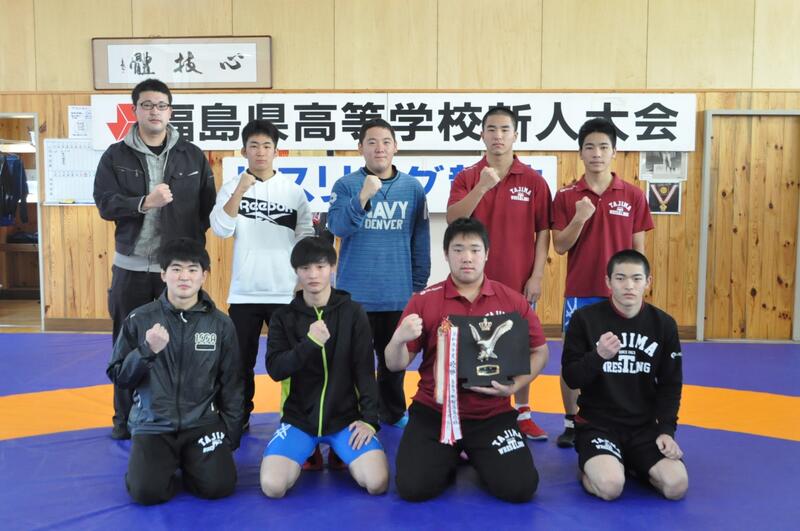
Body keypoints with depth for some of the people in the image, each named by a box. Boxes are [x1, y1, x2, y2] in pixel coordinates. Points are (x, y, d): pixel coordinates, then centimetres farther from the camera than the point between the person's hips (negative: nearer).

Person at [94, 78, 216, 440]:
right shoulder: (116, 156, 2)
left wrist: (193, 245, -5)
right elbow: (105, 203, -7)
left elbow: (208, 207, 4)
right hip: (131, 267, 1)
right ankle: (126, 418, 24)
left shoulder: (193, 156, 4)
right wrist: (144, 202, -22)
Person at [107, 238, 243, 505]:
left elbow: (231, 385, 6)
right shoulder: (140, 319, -4)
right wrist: (147, 351, -18)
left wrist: (231, 436, 6)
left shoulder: (220, 324, -2)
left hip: (203, 422, 1)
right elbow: (118, 377, 0)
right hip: (153, 424, 0)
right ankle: (169, 461, 14)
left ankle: (189, 460, 16)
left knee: (218, 486, -17)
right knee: (147, 491, -20)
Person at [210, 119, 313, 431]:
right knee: (241, 358, 10)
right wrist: (240, 191, -19)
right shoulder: (232, 188, 2)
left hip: (285, 292, 0)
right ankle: (239, 417, 26)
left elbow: (306, 240, 5)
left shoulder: (294, 191, 2)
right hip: (244, 292, 0)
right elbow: (221, 230, -11)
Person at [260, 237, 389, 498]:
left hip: (345, 416, 0)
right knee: (272, 486, -21)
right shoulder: (283, 317, 0)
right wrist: (309, 343, -25)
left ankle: (338, 453, 12)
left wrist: (369, 418, -11)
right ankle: (310, 453, 12)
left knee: (377, 483, -20)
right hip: (299, 417, 1)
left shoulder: (353, 313, -2)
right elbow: (275, 369, -10)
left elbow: (365, 371, -2)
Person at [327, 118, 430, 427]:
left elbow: (420, 240, 6)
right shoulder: (346, 186, -1)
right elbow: (337, 228, -15)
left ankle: (393, 413, 32)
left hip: (399, 292, 2)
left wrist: (419, 284, 4)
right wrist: (363, 197, -28)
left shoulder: (413, 188, 3)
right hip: (354, 292, -2)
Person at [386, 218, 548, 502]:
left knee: (520, 488, -14)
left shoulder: (512, 300, -1)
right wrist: (399, 340, -25)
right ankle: (450, 457, 18)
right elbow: (395, 364, -1)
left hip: (492, 414, 1)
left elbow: (539, 352, 10)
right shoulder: (424, 300, -4)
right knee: (413, 487, -16)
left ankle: (475, 456, 19)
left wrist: (515, 385, -9)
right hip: (434, 411, 0)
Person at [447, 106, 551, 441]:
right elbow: (452, 220, -12)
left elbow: (543, 231, 1)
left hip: (518, 282, 0)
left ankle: (522, 413, 24)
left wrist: (537, 276, -5)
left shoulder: (533, 180, 1)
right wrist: (482, 187, -23)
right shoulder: (466, 178, 1)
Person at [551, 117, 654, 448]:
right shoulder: (566, 196, 0)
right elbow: (559, 247, -2)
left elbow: (638, 248, 4)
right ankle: (571, 423, 22)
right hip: (579, 293, 0)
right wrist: (579, 218, -18)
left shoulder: (633, 196, 1)